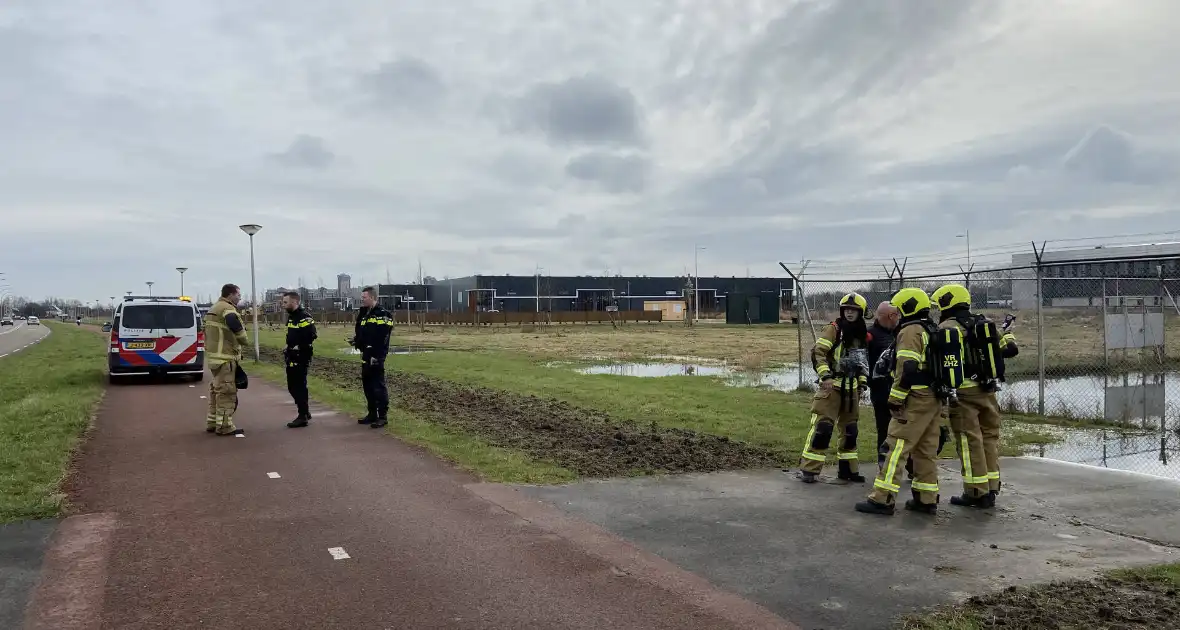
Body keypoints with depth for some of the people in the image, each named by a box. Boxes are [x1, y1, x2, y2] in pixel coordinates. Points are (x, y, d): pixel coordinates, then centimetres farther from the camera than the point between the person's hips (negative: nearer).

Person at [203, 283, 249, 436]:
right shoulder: (227, 309, -14)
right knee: (226, 391, -7)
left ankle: (212, 422, 25)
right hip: (224, 357, -11)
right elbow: (236, 327, -31)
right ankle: (224, 426, -5)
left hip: (215, 355, 11)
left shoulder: (215, 308, 20)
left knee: (217, 389, 18)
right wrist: (245, 341, -13)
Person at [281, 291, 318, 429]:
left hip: (300, 358, -9)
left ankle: (303, 417, 5)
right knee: (292, 386, 15)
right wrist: (288, 347, 8)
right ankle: (305, 412, 27)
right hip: (291, 358, 10)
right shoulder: (291, 317, 14)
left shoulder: (304, 317, -16)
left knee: (299, 386, -3)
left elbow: (311, 336, -24)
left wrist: (299, 347, -20)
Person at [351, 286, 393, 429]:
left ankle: (383, 416, 0)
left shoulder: (382, 314, -13)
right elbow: (360, 331, 22)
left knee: (378, 386, -5)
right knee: (367, 384, 14)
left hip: (376, 357, -9)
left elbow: (383, 338, -19)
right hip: (366, 356, 9)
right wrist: (357, 340, 1)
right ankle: (372, 414, 23)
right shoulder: (364, 314, 16)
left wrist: (376, 356, -22)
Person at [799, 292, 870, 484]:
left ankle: (848, 469, 25)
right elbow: (817, 353, -15)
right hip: (831, 385, -6)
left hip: (851, 388, 7)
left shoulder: (864, 336, 12)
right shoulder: (833, 330, -7)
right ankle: (808, 469, -7)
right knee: (822, 427, -12)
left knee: (850, 430, 13)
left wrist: (863, 382, 15)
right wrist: (825, 376, -22)